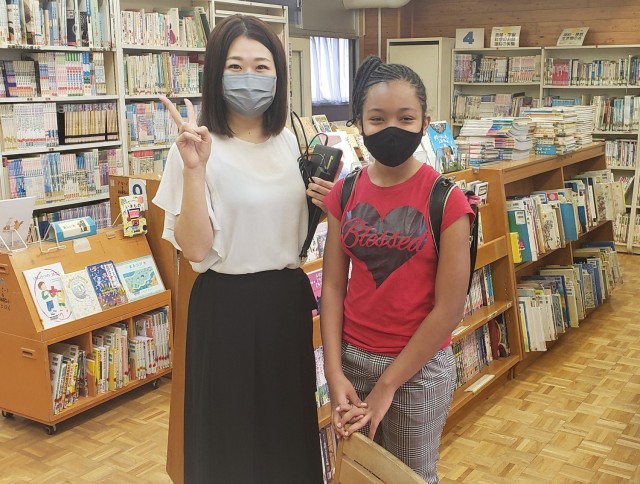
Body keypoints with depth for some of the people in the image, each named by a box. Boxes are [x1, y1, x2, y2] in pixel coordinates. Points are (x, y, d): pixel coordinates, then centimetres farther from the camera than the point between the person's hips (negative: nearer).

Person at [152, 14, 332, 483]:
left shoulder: (291, 142, 5)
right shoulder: (198, 148, -12)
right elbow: (196, 248, -18)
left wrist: (323, 204, -3)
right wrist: (194, 169, -27)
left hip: (289, 300, 5)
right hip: (226, 306, -5)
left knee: (292, 423, 19)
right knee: (230, 433, 11)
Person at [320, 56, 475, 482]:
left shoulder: (446, 199, -13)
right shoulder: (345, 193, -1)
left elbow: (449, 309, -14)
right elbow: (333, 286, -1)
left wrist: (387, 385, -12)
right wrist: (335, 374, -9)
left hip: (419, 366, -3)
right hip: (352, 358, 4)